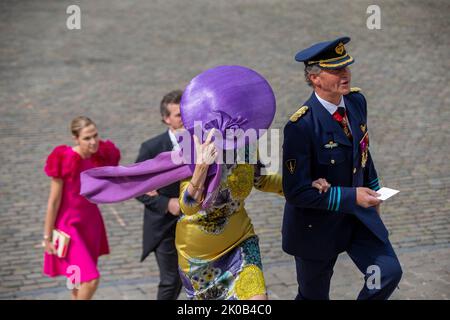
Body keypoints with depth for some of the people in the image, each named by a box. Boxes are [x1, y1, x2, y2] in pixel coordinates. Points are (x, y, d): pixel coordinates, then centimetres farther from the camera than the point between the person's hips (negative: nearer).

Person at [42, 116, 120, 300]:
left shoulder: (100, 156, -6)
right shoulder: (64, 160, -23)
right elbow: (53, 202, -16)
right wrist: (47, 237, -11)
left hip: (91, 222, 6)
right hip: (69, 225, -6)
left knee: (80, 277, 19)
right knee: (91, 280, -13)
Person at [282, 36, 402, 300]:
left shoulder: (356, 101, -6)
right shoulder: (301, 126, -28)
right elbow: (296, 191, -26)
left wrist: (371, 191, 19)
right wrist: (351, 197, -29)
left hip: (358, 212, 5)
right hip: (316, 223, -5)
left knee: (389, 272, -7)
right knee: (314, 295, 12)